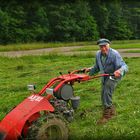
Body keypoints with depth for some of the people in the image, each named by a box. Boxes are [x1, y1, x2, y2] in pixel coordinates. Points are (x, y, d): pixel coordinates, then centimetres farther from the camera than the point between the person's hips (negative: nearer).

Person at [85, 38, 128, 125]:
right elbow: (97, 67, 11)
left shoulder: (114, 54, -28)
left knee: (107, 92, -24)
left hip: (114, 75, -7)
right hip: (105, 76, 7)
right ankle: (112, 111, 35)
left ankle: (107, 115, -15)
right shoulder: (98, 54, -7)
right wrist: (90, 70, -4)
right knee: (104, 95, 12)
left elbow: (124, 66, -37)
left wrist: (120, 71, -58)